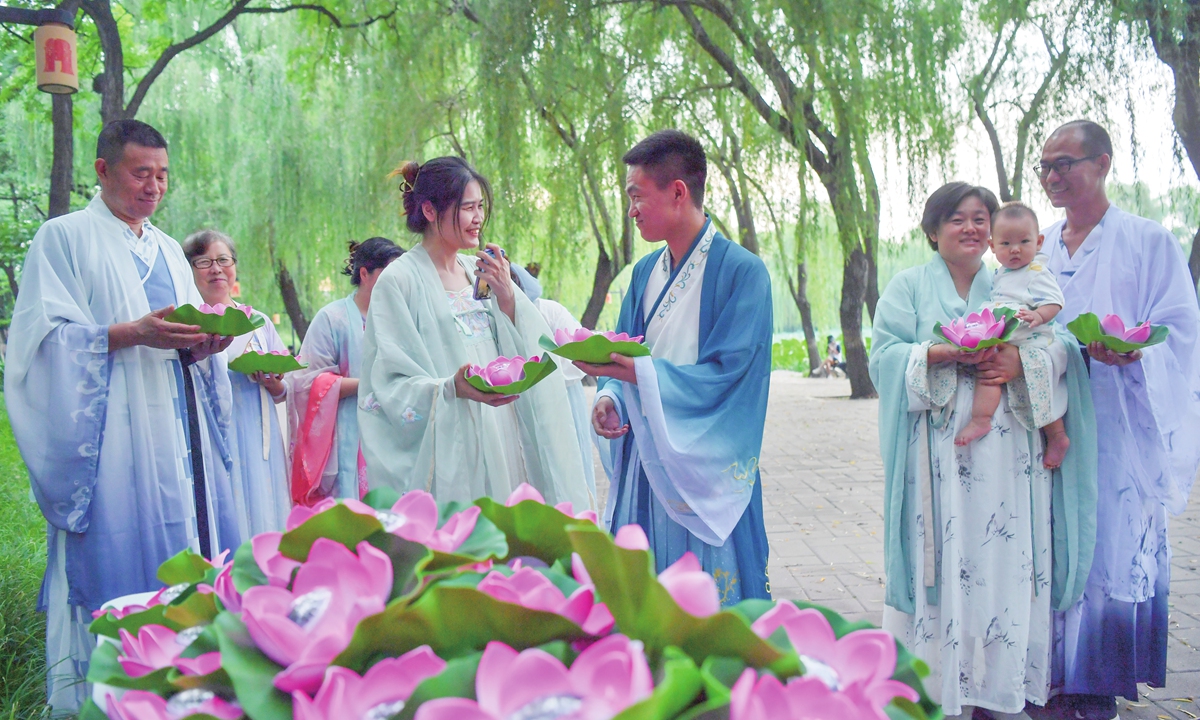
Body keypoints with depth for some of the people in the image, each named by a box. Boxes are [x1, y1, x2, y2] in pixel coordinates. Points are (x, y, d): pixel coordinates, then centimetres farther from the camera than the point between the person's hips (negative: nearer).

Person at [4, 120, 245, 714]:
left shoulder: (168, 251, 20)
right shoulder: (65, 238, 1)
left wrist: (204, 344, -3)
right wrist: (132, 334, -20)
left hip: (180, 433, 6)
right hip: (112, 438, -6)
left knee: (187, 552, 3)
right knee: (116, 561, -7)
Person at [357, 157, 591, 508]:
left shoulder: (478, 273, 12)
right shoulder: (399, 281, -6)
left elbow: (525, 353, 10)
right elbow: (392, 384, -11)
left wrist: (507, 296, -4)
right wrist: (453, 387, -28)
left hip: (500, 446, 6)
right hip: (447, 451, -6)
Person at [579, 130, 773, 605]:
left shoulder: (741, 271, -11)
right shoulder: (646, 272, 10)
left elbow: (727, 373, -18)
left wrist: (637, 373, -27)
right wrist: (609, 396, -9)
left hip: (704, 471, -6)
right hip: (644, 462, 6)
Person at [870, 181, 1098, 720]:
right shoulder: (909, 287, 10)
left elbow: (1062, 347, 5)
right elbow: (885, 356, -2)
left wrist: (1022, 360, -16)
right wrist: (942, 354, -18)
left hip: (1007, 453, 2)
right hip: (940, 451, -2)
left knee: (1008, 560, 1)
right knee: (944, 560, -3)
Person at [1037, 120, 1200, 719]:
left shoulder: (1148, 242, 1)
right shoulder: (1039, 250, 15)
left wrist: (1131, 353, -24)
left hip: (1117, 427, -4)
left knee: (1112, 551, -3)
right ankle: (1054, 672, 15)